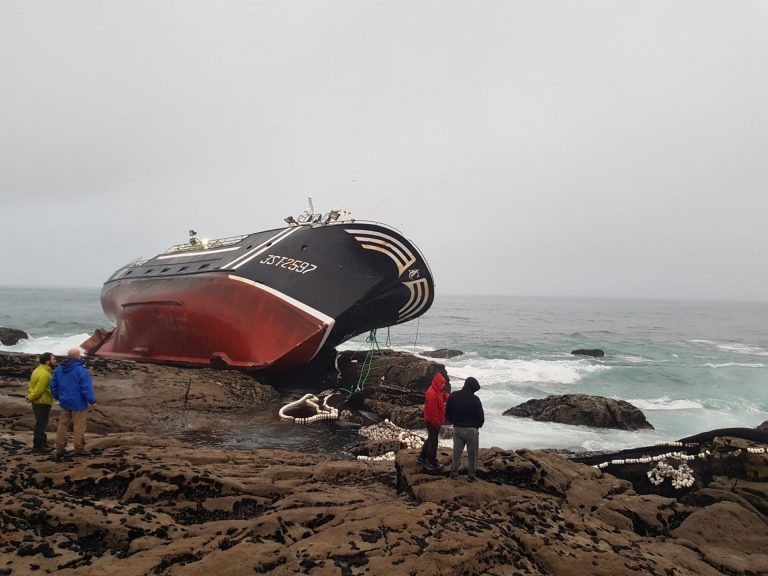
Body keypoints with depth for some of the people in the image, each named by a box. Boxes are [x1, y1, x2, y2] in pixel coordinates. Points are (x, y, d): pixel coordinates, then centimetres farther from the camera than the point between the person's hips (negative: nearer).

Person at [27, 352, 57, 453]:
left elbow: (31, 385, 13)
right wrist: (31, 398, -7)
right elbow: (39, 390, -21)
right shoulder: (45, 374, -22)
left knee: (41, 423, 19)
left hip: (37, 402, 10)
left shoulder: (38, 370, 11)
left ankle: (42, 443, 30)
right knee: (41, 424, -1)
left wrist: (30, 396, 5)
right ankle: (38, 446, 7)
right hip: (42, 402, -10)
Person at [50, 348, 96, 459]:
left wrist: (58, 397, 24)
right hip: (78, 404, -6)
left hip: (64, 403, 6)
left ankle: (60, 449, 16)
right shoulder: (81, 370, -20)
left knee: (63, 425, 13)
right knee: (79, 427, 5)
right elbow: (86, 388, -20)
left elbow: (53, 385, 9)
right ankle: (79, 449, 14)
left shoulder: (59, 369, 3)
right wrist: (92, 401, -8)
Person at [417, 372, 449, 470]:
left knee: (431, 438, 21)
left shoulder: (438, 391, 5)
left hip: (436, 420, 10)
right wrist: (436, 423, -20)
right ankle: (432, 463, 11)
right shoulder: (432, 394, -27)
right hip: (433, 422, -10)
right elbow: (432, 410, -26)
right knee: (433, 441, 0)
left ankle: (422, 457, 32)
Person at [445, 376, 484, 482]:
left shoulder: (453, 396, -4)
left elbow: (447, 412, 4)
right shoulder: (475, 399, -18)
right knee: (472, 453, 9)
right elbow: (481, 416, -10)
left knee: (456, 452, 16)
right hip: (471, 430, -4)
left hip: (457, 428, 4)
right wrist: (478, 425, 10)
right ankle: (471, 475, 15)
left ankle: (454, 472, 22)